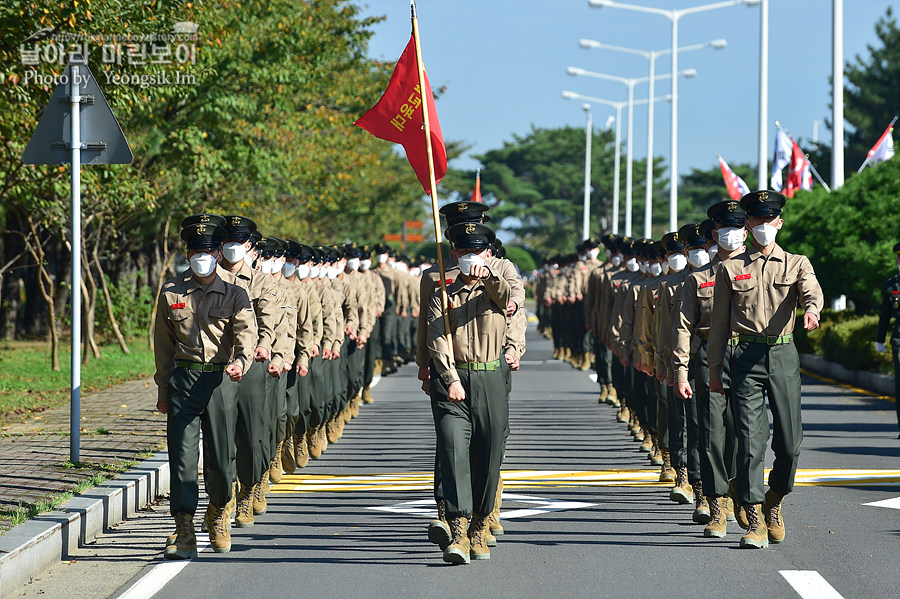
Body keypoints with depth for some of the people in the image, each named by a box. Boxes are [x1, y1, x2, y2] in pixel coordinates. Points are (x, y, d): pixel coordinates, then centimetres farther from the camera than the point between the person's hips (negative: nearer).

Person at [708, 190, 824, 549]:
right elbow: (720, 322, 11)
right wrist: (715, 369, 7)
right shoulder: (730, 269, 9)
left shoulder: (796, 264, 10)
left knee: (790, 441, 0)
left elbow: (810, 289, -11)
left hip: (784, 356, 1)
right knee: (750, 440, -7)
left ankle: (775, 502, 27)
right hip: (746, 355, -1)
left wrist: (811, 308, -35)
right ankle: (755, 522, -5)